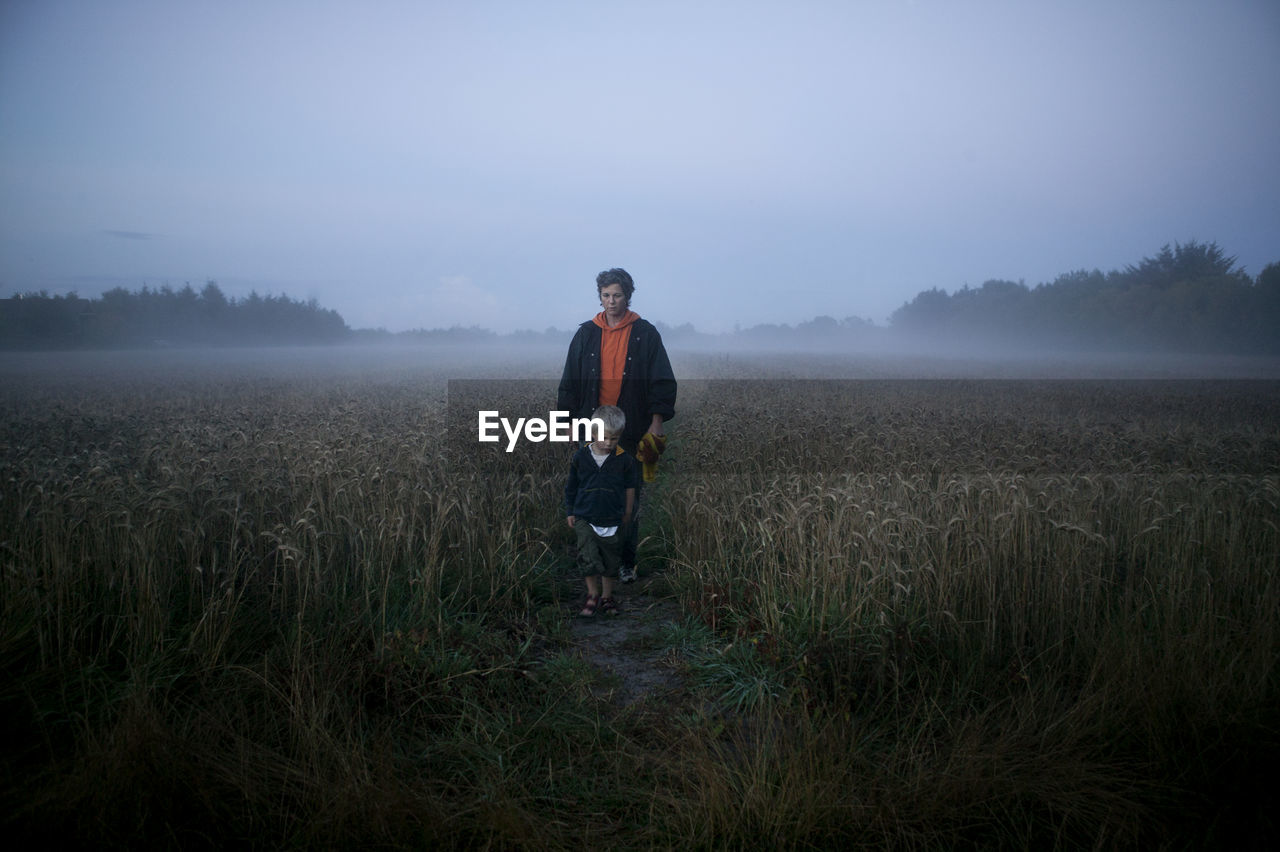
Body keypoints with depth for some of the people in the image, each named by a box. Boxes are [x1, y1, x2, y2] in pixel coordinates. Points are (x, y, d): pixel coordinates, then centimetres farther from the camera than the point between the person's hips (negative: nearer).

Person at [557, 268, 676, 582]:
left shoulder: (645, 333, 2)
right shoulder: (586, 334, 8)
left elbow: (662, 380, 2)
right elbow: (570, 380, 12)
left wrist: (657, 421, -5)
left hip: (632, 430, -2)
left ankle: (626, 562, 14)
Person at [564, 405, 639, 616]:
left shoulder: (625, 460, -6)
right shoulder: (581, 457, -4)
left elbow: (630, 488, 6)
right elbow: (571, 487, 7)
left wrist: (627, 514, 11)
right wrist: (570, 512, 7)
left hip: (612, 520, 0)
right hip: (584, 518, 0)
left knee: (610, 559, 11)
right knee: (587, 556, -9)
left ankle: (607, 596, 27)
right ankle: (593, 594, 9)